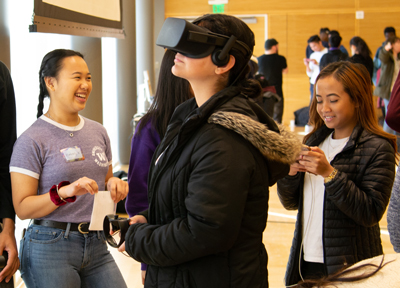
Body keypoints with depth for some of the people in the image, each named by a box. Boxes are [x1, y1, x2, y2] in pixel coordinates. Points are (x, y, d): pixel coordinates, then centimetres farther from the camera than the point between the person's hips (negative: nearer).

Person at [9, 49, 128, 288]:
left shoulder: (98, 132, 11)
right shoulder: (32, 140, -8)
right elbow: (22, 208, -11)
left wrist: (114, 185, 0)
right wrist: (65, 192, -26)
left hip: (96, 245, 6)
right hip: (50, 248, -5)